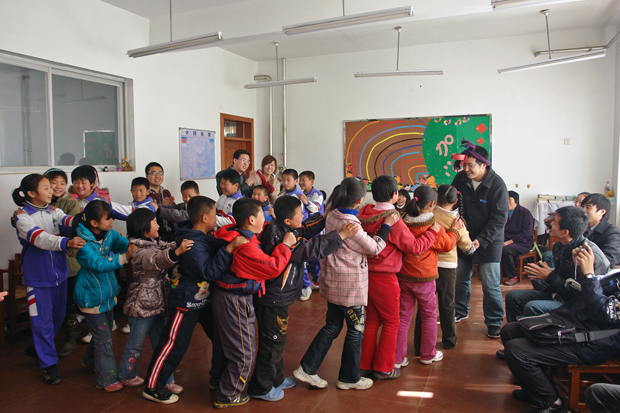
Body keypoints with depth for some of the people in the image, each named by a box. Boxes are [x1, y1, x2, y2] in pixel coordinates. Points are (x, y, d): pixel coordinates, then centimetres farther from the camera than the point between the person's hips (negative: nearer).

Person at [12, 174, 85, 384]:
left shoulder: (54, 212, 3)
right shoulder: (23, 217, -13)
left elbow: (68, 221, -17)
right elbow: (40, 238, -30)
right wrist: (66, 242, -48)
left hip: (59, 272, 6)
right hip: (37, 277, -6)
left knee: (58, 316, 19)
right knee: (42, 321, 2)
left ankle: (36, 348, 43)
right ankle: (48, 364, 17)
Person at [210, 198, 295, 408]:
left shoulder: (230, 233, -3)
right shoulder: (246, 247, -30)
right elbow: (273, 267, -28)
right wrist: (285, 245, -16)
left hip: (223, 295, 10)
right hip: (236, 302, -10)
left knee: (223, 342, 29)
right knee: (244, 353, 7)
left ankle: (217, 380, 49)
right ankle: (227, 396, 21)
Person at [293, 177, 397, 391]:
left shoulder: (333, 215, 0)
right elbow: (374, 247, -13)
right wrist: (386, 225, -4)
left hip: (333, 282, 8)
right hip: (350, 285, -8)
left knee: (332, 326, 19)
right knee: (356, 330, 11)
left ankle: (307, 368, 21)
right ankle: (349, 378, 26)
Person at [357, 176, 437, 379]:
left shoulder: (365, 215, 0)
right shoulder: (393, 220, -18)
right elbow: (414, 247, -13)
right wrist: (432, 231, -2)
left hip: (367, 274, 7)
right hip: (385, 278, -7)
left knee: (372, 320, 18)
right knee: (391, 323, 9)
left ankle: (366, 364, 26)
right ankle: (384, 368, 17)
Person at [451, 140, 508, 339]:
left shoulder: (497, 184, -15)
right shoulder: (460, 179, -3)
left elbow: (499, 218, -16)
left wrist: (481, 240, -22)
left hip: (489, 242, -4)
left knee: (490, 285, -1)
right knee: (460, 278, 15)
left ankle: (494, 322, 16)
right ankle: (460, 311, 36)